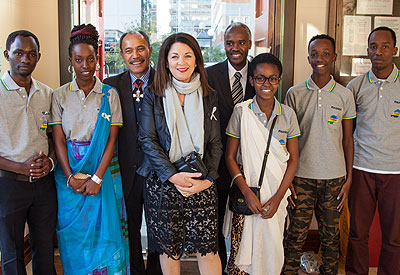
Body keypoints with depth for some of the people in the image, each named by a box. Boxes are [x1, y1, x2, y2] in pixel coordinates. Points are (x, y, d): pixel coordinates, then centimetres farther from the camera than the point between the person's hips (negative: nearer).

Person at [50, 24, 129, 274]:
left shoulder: (110, 95, 0)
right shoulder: (60, 95, 3)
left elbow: (112, 139, -5)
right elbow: (58, 140, -2)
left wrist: (97, 178, -14)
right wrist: (71, 177, -13)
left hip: (103, 169, -1)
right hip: (70, 172, 1)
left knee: (105, 230, 4)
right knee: (74, 233, 8)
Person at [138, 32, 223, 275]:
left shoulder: (209, 97, 7)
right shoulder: (153, 95, 2)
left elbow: (215, 143, 6)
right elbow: (148, 140, -4)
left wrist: (208, 179, -8)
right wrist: (173, 175, -14)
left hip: (201, 183, 1)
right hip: (162, 182, -1)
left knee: (207, 247, 1)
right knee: (168, 247, 9)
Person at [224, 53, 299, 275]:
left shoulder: (288, 114, 0)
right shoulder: (241, 111, -5)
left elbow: (293, 159, 3)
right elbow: (230, 157, -2)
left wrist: (278, 197, -6)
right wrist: (247, 192, -10)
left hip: (277, 193, 2)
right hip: (247, 192, -2)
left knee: (273, 248, 9)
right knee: (243, 246, 2)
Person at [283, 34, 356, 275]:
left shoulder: (345, 95, 4)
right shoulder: (294, 94, 2)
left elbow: (348, 139, 7)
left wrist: (349, 179, 3)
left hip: (334, 177, 1)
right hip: (302, 176, -1)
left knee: (331, 236, 11)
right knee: (296, 235, 4)